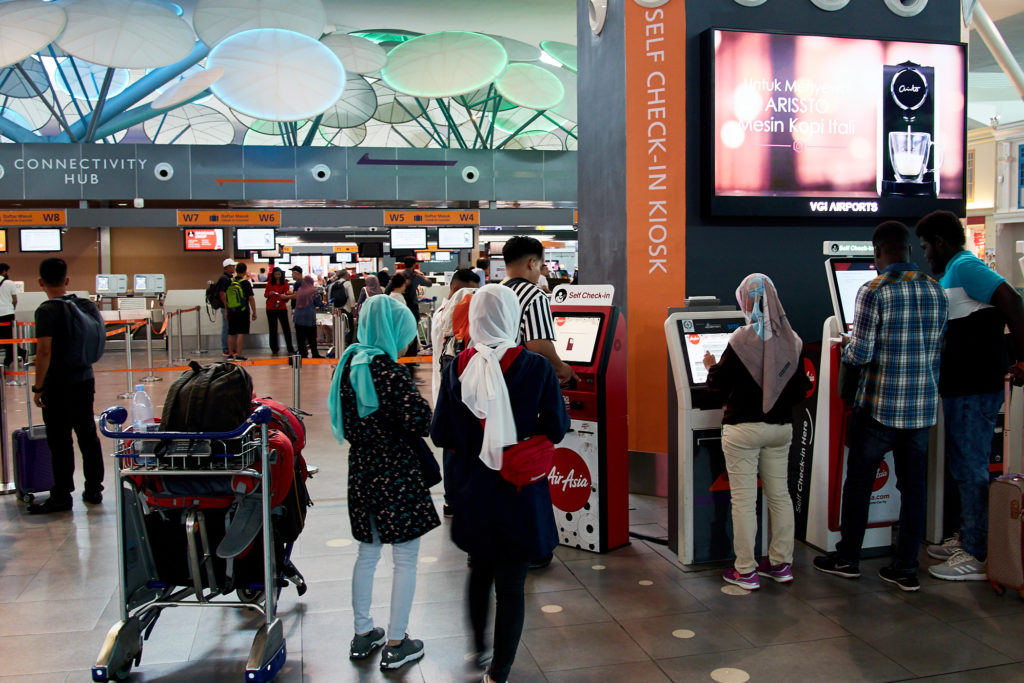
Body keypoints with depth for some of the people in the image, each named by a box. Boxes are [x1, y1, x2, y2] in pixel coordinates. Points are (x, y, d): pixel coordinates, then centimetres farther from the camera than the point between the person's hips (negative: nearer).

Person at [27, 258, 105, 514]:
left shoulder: (47, 310, -15)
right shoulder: (86, 306, 4)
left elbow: (44, 351, -19)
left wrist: (38, 387, -13)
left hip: (58, 386, -6)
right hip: (85, 380, 6)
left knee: (60, 441, 2)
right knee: (88, 435, 13)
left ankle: (61, 496, 10)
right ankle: (94, 490, 21)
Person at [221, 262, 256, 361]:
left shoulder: (229, 282, 5)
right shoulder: (245, 283, -9)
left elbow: (223, 296, 11)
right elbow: (251, 298, -10)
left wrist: (226, 310, 21)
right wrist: (254, 312, -3)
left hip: (231, 312, 5)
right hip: (243, 311, -5)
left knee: (231, 333, 13)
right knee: (241, 333, -4)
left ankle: (230, 354, 20)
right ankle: (238, 355, -7)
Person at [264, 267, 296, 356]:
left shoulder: (285, 284, 4)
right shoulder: (269, 283, 6)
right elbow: (265, 294, 5)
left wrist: (284, 297, -22)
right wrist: (269, 294, -17)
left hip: (282, 308, -1)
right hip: (271, 308, 1)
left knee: (286, 328, -5)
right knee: (273, 329, 5)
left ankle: (290, 349, 0)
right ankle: (274, 349, 15)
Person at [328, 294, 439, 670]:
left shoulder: (349, 364, 3)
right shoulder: (388, 371, -20)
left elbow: (344, 421, 10)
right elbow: (419, 418, -29)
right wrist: (416, 432, -9)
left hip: (362, 471, 8)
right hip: (396, 474, -8)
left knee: (367, 554, 21)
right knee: (405, 558, 6)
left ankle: (363, 633, 33)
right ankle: (396, 645, 15)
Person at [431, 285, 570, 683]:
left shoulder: (458, 368, -8)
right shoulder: (537, 368, -13)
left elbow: (440, 435, -4)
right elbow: (556, 429, -9)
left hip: (472, 490, 3)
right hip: (521, 495, -2)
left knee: (480, 569, 26)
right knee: (511, 584, 11)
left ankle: (478, 647, 43)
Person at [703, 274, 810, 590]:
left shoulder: (741, 341, -15)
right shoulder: (791, 341, 1)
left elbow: (719, 386, -9)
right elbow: (799, 388, 7)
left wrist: (711, 366, 10)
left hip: (743, 428, -6)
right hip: (780, 427, 6)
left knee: (743, 500, 1)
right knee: (779, 495, 14)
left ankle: (745, 571, 7)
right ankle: (780, 563, 24)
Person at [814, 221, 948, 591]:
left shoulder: (873, 291, -14)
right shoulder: (936, 290, 4)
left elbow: (861, 355, -16)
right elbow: (937, 347, 13)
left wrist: (846, 345, 5)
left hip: (879, 407, -5)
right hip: (922, 407, 5)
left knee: (859, 479, 10)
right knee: (913, 486, 11)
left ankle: (848, 558, 21)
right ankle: (906, 568, 17)